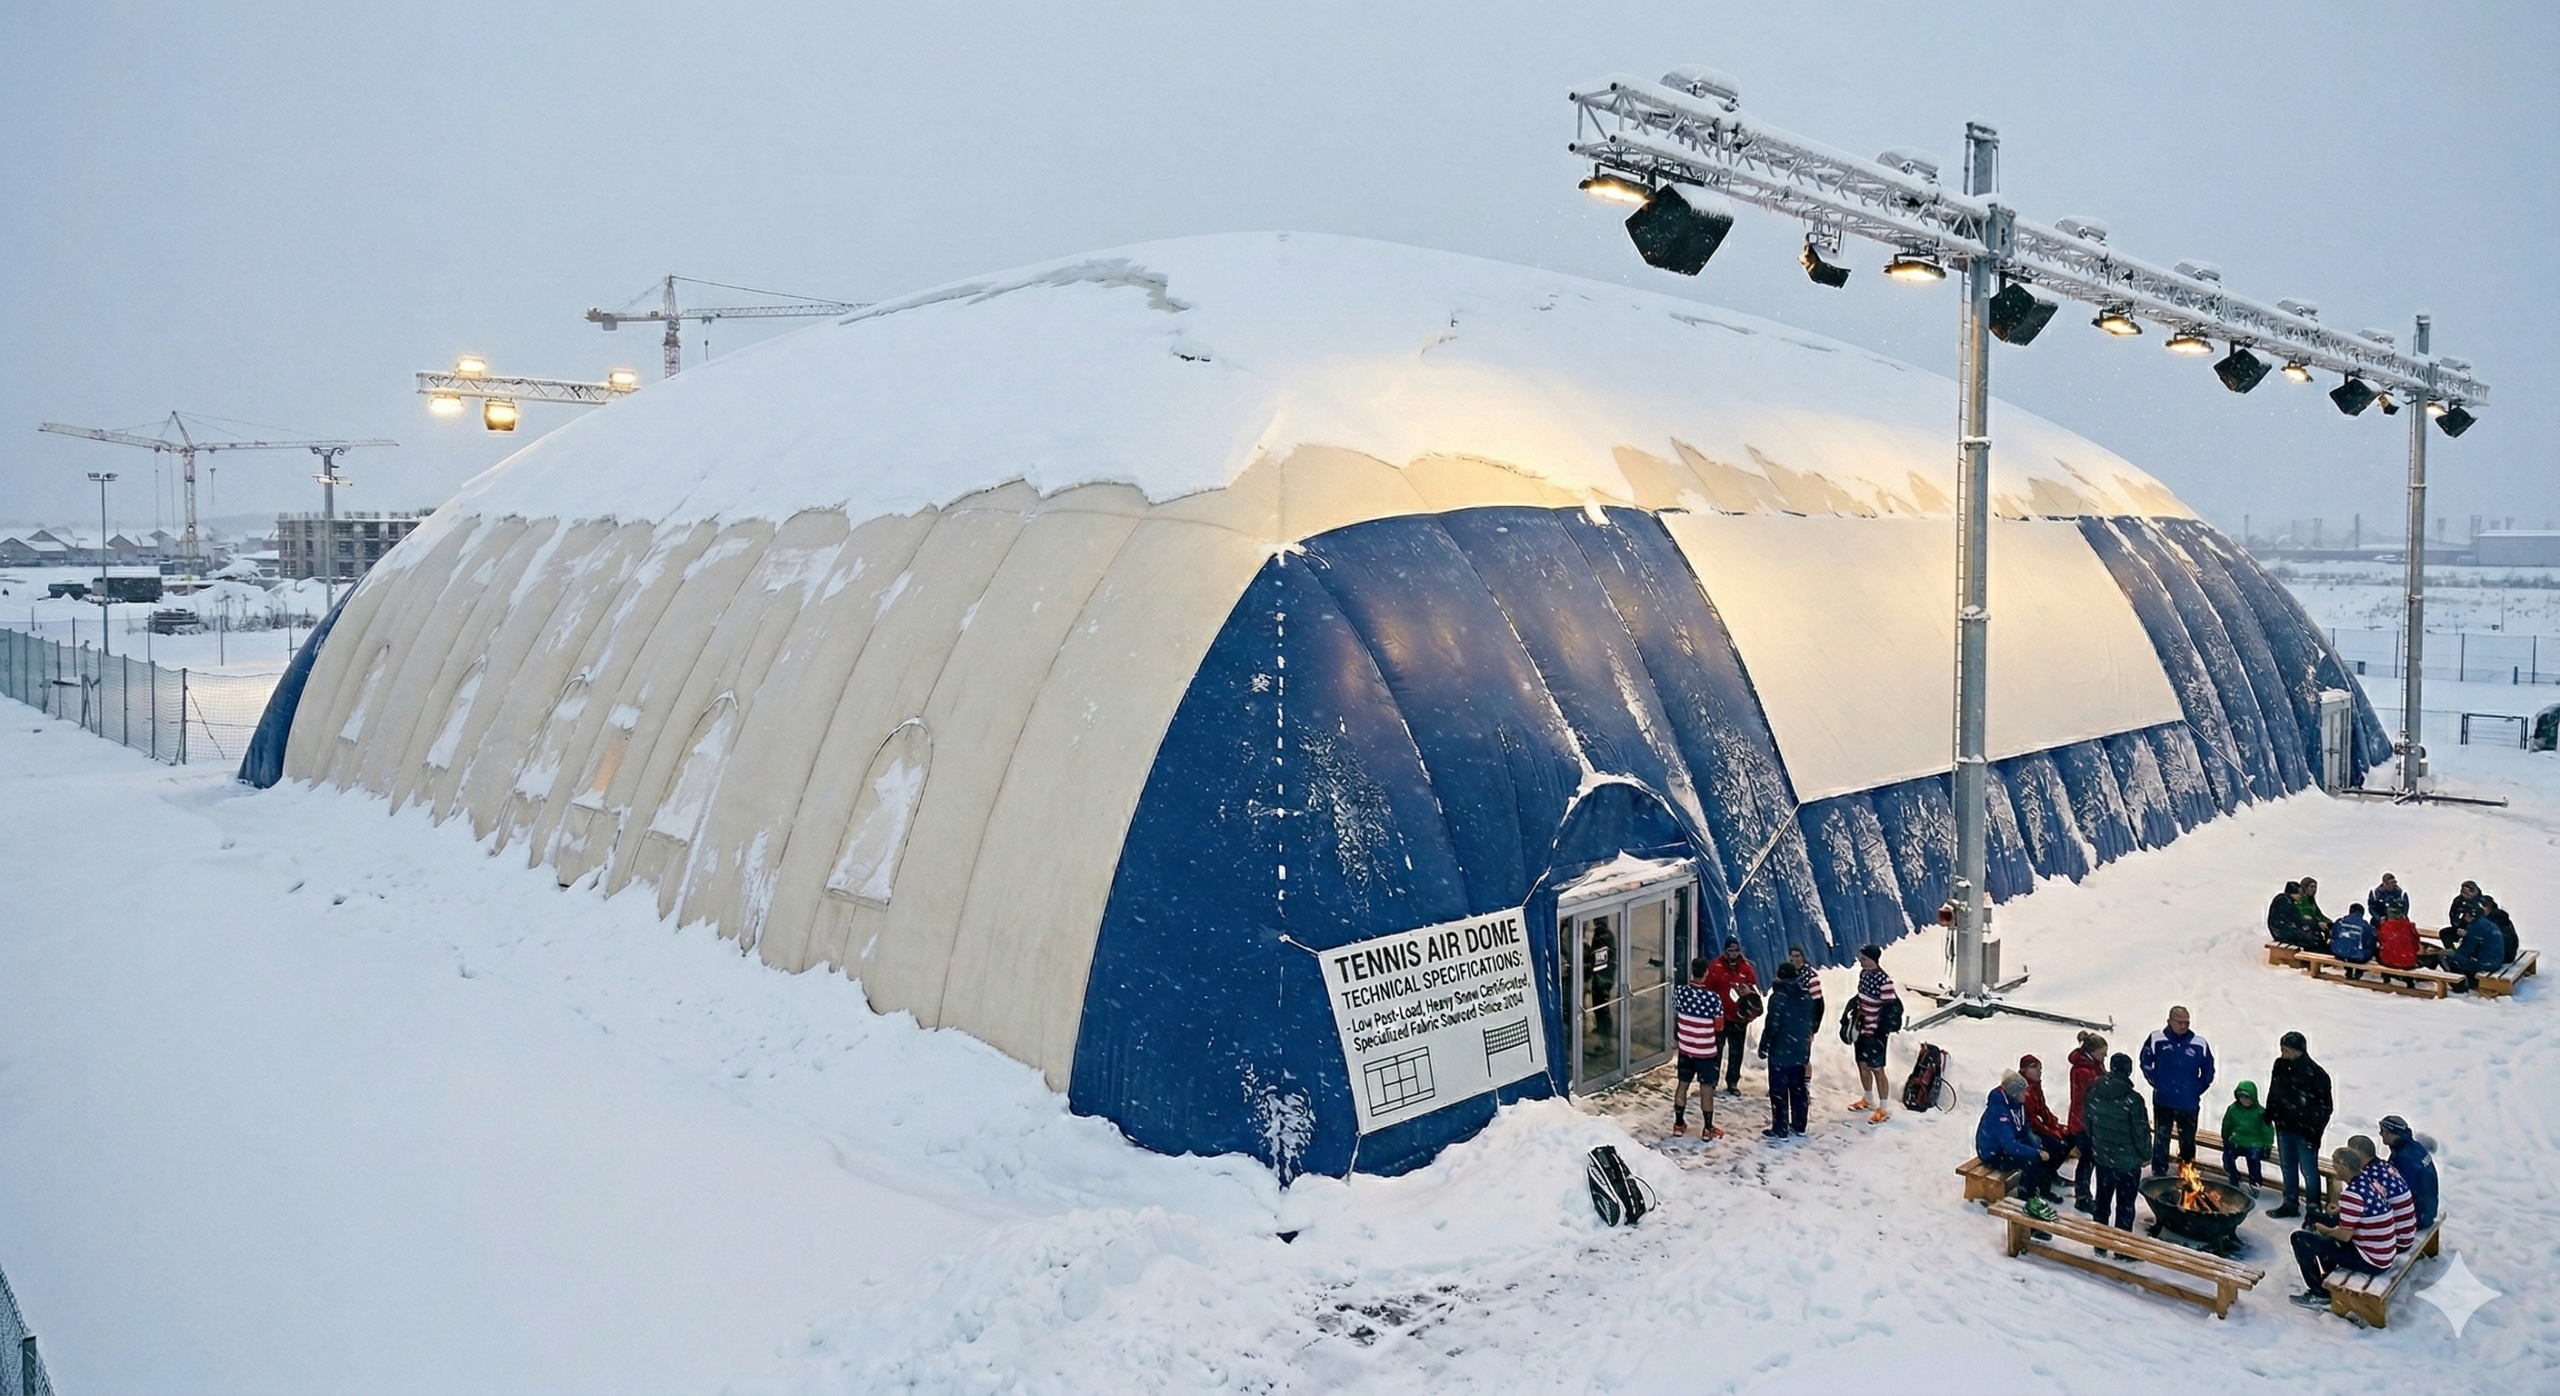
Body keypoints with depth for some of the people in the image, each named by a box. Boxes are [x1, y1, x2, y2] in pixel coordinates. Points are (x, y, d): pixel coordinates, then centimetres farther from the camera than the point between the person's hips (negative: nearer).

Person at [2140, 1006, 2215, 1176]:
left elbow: (2208, 1072, 5)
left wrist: (2197, 1089, 2)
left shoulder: (2200, 1044, -9)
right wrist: (2156, 1083, 0)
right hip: (2162, 1101, -1)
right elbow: (2146, 1064, 4)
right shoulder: (2156, 1039, -10)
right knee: (2161, 1140, 7)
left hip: (2189, 1103, 1)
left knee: (2188, 1142, 13)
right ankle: (2158, 1176, 17)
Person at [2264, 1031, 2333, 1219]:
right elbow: (2273, 1093, 14)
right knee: (2287, 1167, 17)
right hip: (2284, 1127, 7)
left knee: (2309, 1171, 1)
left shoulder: (2315, 1073, -18)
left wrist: (2315, 1130, -16)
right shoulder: (2280, 1066, 0)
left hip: (2305, 1131, -7)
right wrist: (2269, 1116, 15)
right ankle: (2290, 1204, 30)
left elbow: (2324, 1106, -15)